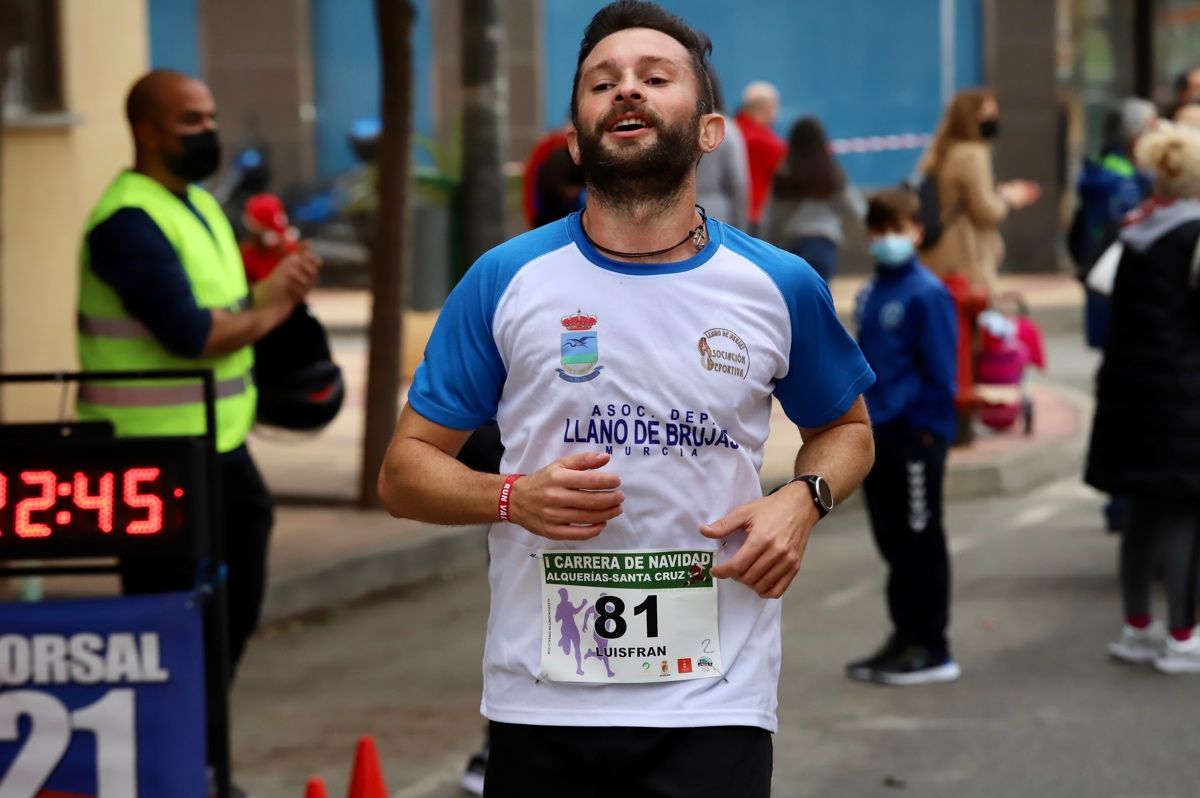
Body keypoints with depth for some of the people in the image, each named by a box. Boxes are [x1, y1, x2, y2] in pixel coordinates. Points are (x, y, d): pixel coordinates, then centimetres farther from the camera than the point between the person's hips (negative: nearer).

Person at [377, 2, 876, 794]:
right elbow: (405, 468, 5)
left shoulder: (780, 286, 3)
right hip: (541, 698, 0)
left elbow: (847, 428, 20)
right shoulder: (505, 282, 0)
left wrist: (803, 499, -2)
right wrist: (512, 497, -15)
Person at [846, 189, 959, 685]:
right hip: (878, 437, 7)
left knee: (920, 542, 0)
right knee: (893, 542, 13)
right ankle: (905, 639, 23)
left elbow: (941, 372, -12)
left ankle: (932, 649, 8)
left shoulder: (927, 295, -12)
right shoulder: (870, 294, 10)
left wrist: (929, 429, -13)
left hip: (915, 438, -7)